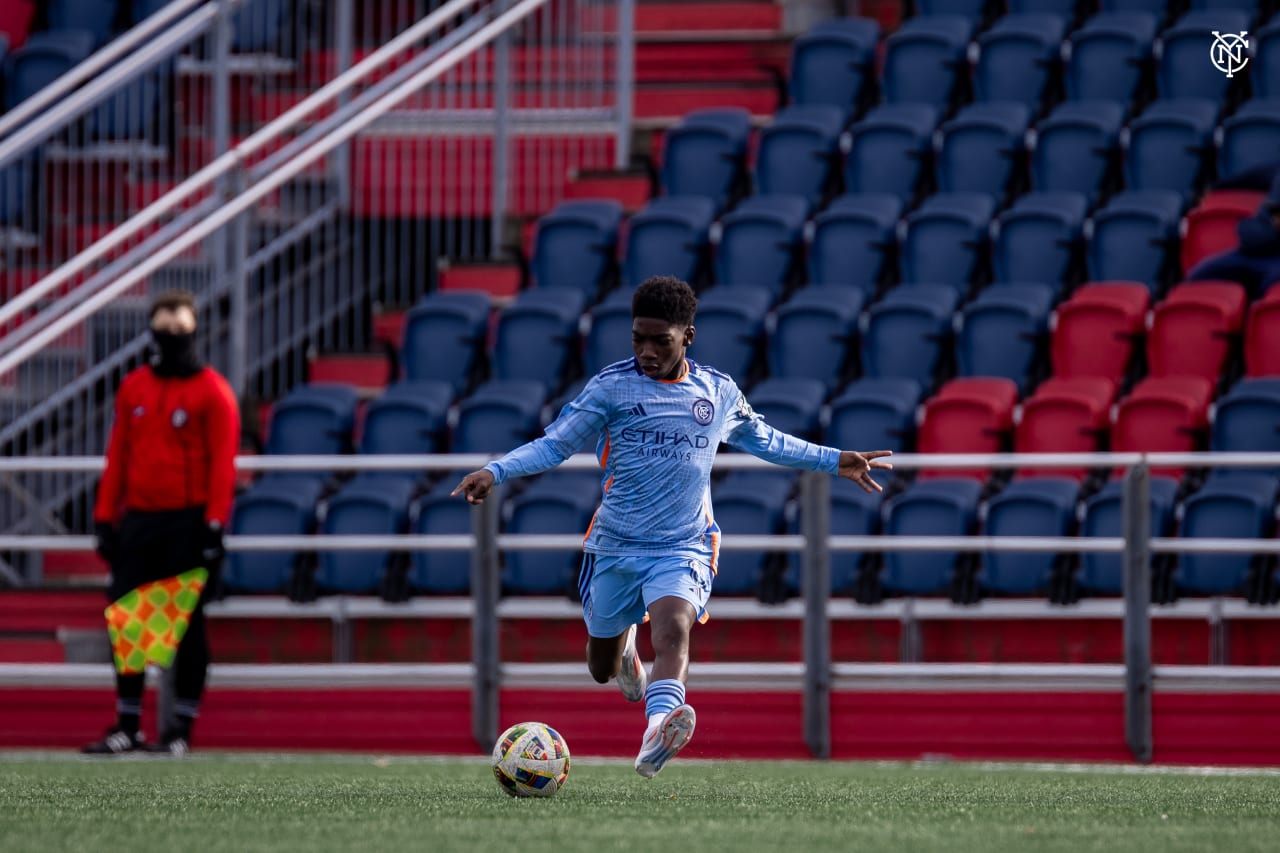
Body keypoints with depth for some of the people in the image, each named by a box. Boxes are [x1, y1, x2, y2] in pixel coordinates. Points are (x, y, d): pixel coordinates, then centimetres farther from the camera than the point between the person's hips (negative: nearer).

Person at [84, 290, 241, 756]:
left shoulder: (212, 392, -3)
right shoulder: (133, 388, 12)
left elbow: (222, 464, -7)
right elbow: (117, 456, 14)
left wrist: (213, 525, -13)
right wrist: (105, 518, 8)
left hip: (188, 522, -5)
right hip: (138, 521, 5)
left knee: (186, 623, -1)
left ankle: (182, 726, 4)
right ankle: (127, 725, 9)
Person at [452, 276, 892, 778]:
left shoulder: (720, 393, 4)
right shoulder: (612, 387, -5)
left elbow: (760, 439, 24)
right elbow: (555, 444, -6)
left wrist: (834, 462, 26)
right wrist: (495, 472, -21)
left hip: (684, 548, 0)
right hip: (615, 546, 1)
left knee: (673, 628, -30)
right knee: (602, 669, 12)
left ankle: (658, 732, -53)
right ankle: (625, 642, 50)